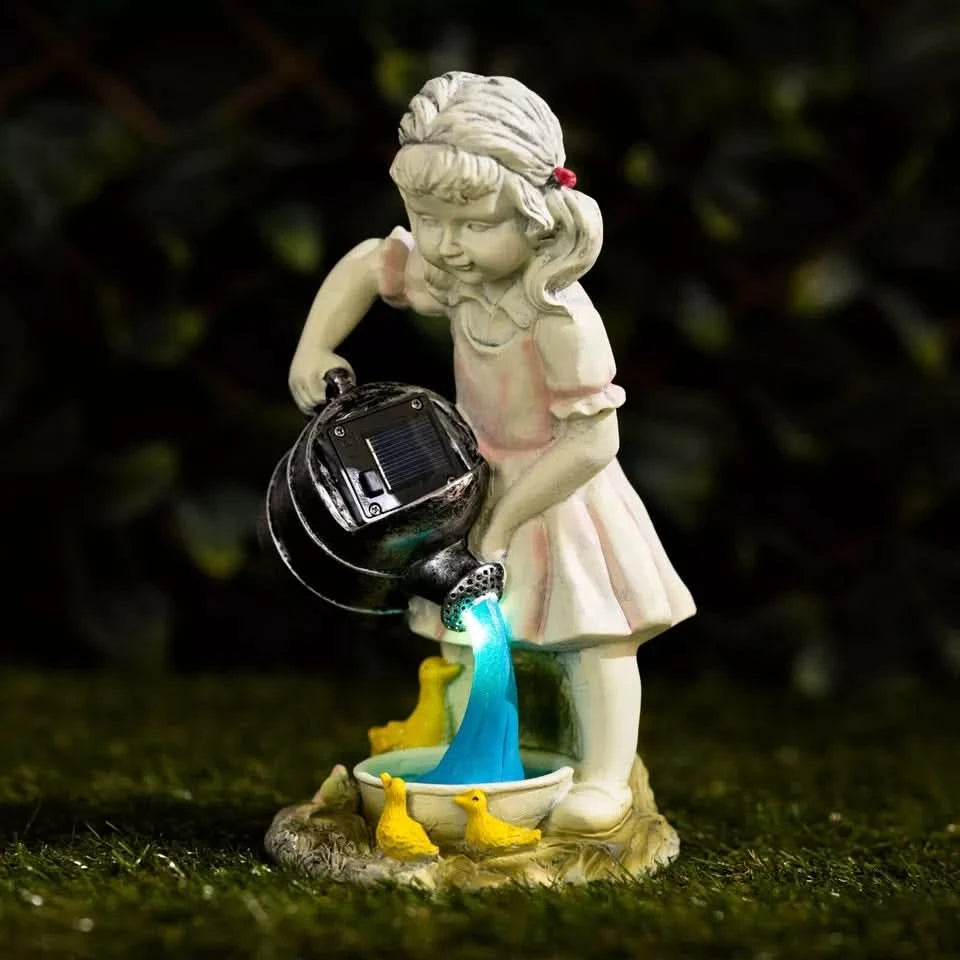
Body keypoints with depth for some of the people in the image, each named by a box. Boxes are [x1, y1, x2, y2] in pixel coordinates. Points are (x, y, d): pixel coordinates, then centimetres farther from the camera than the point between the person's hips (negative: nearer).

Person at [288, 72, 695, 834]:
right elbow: (363, 264, 7)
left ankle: (606, 779, 9)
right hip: (481, 487, 7)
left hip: (559, 499, -6)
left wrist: (507, 515, -25)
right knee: (467, 639, 11)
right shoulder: (451, 277, -12)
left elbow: (593, 440, -29)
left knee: (593, 638, 1)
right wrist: (314, 349, -4)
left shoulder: (560, 320, -31)